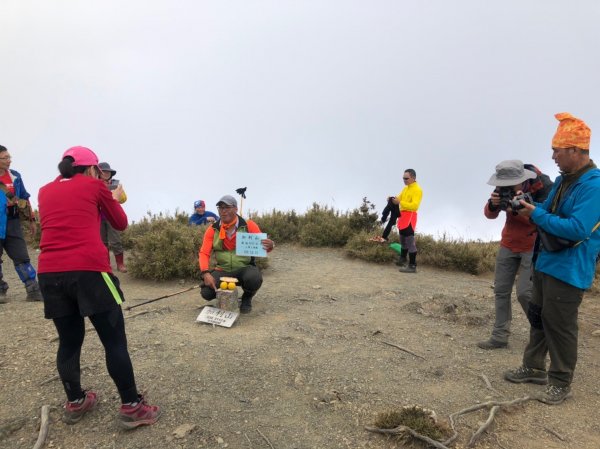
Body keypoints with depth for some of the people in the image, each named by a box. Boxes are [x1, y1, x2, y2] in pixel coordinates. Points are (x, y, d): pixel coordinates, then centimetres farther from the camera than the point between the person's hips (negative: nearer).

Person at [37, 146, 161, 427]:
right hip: (88, 270, -5)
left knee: (69, 340, 17)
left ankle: (75, 403, 30)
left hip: (49, 273, 5)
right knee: (115, 341, 2)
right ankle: (131, 407, 9)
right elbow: (121, 224, 16)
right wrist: (114, 199, 32)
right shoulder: (94, 186, 8)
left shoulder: (45, 191, 20)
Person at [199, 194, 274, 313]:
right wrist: (206, 273, -23)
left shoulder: (249, 226, -8)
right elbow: (204, 253, -5)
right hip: (222, 271, 2)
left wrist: (270, 245, -32)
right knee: (206, 292, -22)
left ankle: (247, 299, 2)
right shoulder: (213, 229, -3)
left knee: (254, 279, -36)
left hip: (245, 269, -2)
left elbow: (262, 246, -5)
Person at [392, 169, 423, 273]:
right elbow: (399, 198, 18)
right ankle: (402, 259, 37)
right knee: (403, 240, 20)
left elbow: (414, 206, -22)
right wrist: (393, 199, -5)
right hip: (403, 216, 9)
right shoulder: (406, 188, 16)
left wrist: (400, 202, -29)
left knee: (410, 241, -10)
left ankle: (412, 266, -7)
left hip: (410, 217, -9)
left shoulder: (417, 190, -12)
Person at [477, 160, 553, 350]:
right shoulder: (505, 186, -8)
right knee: (501, 290, 4)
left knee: (525, 292, -10)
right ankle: (500, 336, 11)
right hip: (508, 244, 5)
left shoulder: (544, 187, -21)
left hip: (534, 246, -5)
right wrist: (493, 204, -26)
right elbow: (490, 215, -4)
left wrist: (517, 210, -35)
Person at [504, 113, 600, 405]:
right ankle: (534, 368, 31)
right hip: (545, 262, 9)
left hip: (568, 270, -9)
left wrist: (536, 214, -21)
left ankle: (561, 383, 16)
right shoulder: (563, 179, 10)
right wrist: (527, 205, 0)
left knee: (559, 325, 0)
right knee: (538, 316, 17)